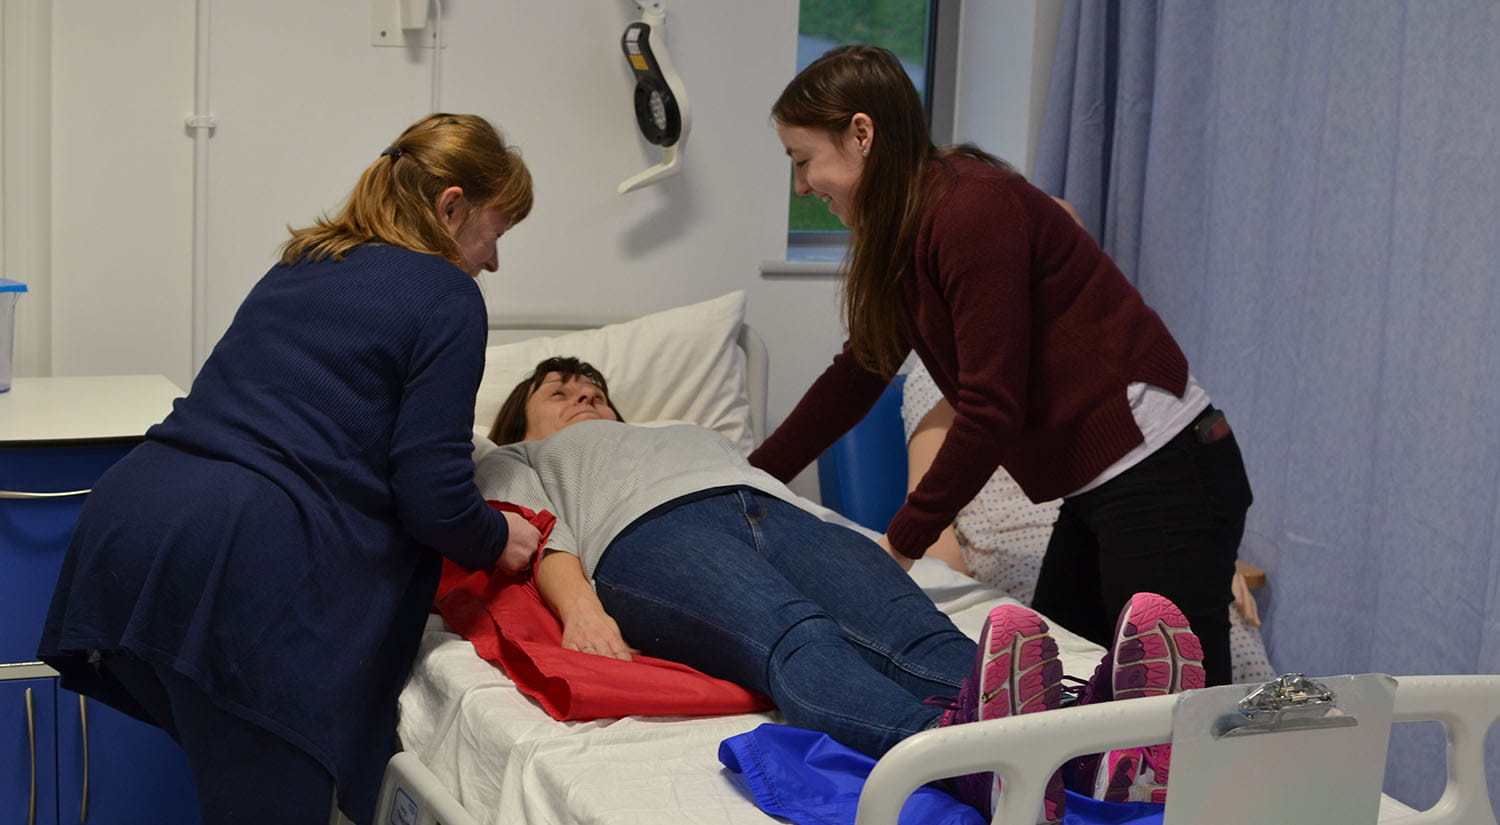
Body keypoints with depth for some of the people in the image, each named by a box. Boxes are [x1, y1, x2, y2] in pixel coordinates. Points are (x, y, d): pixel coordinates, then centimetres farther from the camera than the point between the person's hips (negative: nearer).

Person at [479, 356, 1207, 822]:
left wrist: (891, 550, 9)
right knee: (797, 643, -40)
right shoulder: (513, 462, 36)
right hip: (649, 531, -5)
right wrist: (579, 605, -13)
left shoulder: (693, 433, 48)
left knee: (909, 627, -31)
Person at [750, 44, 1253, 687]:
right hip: (1099, 487, 10)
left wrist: (902, 542, -10)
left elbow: (990, 409, -19)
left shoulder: (971, 212, -17)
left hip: (1161, 479, -10)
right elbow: (856, 377, 24)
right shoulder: (902, 232, 13)